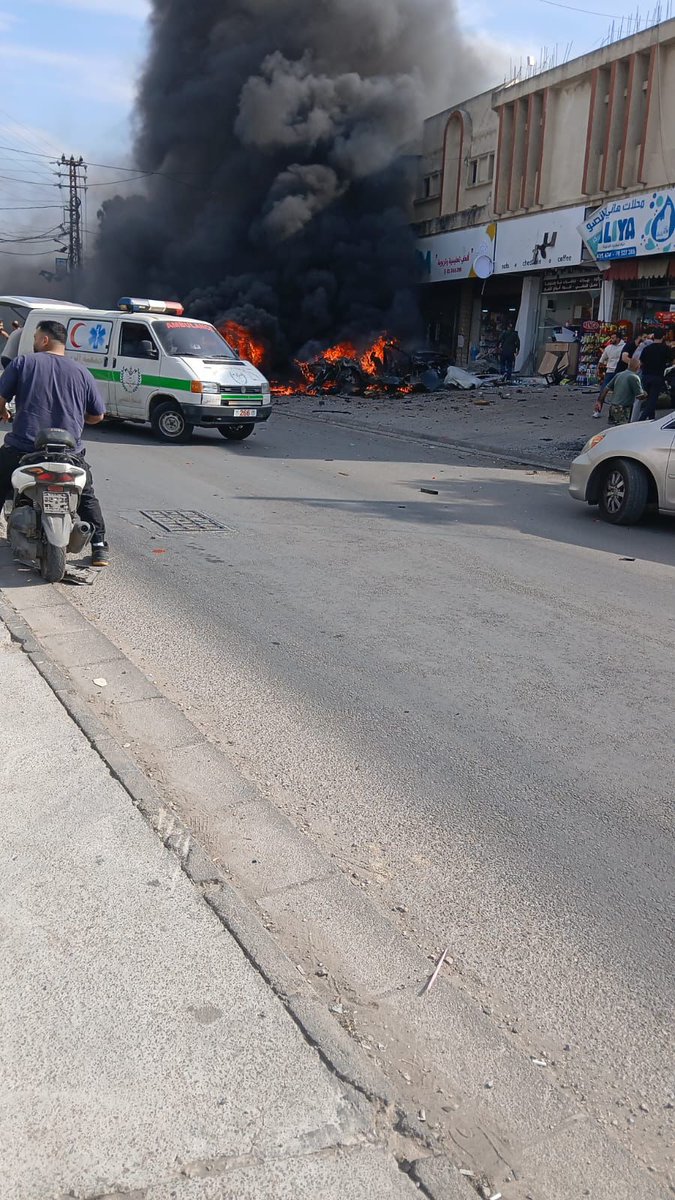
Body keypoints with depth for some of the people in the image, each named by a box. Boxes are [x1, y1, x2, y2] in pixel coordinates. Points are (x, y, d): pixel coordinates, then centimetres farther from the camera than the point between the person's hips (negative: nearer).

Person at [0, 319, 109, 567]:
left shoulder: (23, 363, 3)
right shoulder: (81, 372, 9)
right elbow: (97, 415, 13)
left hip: (22, 450, -1)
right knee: (87, 498, 20)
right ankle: (99, 548, 11)